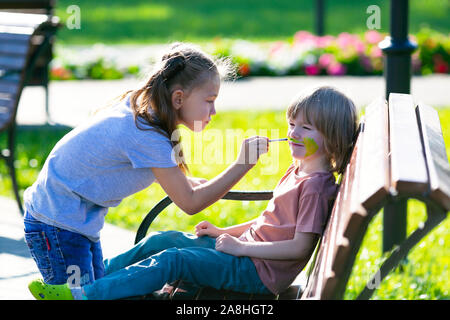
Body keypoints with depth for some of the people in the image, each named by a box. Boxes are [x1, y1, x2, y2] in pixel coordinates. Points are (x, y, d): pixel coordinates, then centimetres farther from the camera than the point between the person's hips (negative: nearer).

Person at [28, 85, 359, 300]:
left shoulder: (316, 186, -17)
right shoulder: (297, 171, 15)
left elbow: (301, 247, -23)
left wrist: (241, 247, -19)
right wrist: (226, 232, 13)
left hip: (260, 271, -10)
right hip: (244, 250, 10)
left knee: (173, 260, -19)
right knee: (162, 240, 4)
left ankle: (84, 294, -21)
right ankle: (94, 274, 8)